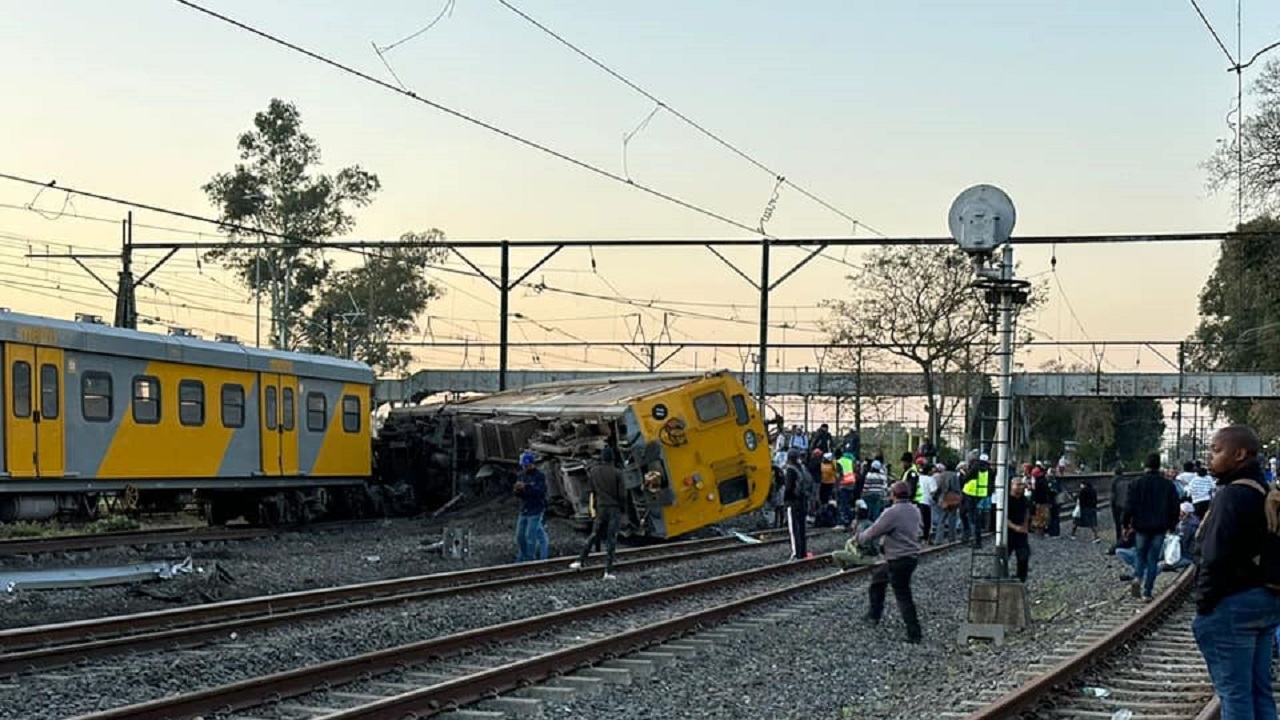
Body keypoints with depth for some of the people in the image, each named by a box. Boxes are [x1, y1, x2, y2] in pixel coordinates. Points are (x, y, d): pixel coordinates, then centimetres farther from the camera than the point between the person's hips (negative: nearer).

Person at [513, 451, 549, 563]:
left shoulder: (539, 476, -11)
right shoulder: (522, 475, 7)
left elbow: (541, 492, -23)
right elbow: (517, 494, 11)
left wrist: (526, 487, -28)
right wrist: (518, 490, -13)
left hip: (535, 511, -7)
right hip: (524, 510, 7)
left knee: (530, 536, -8)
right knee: (520, 536, 12)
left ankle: (530, 558, 3)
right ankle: (521, 558, 28)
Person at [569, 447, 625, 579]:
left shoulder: (594, 471, -2)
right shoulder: (616, 473, -12)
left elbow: (592, 489, 8)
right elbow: (622, 494, -9)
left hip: (600, 508, 3)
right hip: (615, 509, -3)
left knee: (594, 535, 17)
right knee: (611, 539, 0)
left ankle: (581, 561, 12)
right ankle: (608, 571, -2)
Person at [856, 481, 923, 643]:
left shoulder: (892, 513, -20)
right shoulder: (914, 510, 6)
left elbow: (874, 531, -15)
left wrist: (858, 537, 5)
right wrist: (883, 543, 23)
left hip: (899, 560, -9)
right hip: (912, 555, 9)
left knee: (903, 596, -1)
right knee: (878, 576, 26)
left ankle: (914, 633, 1)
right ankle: (874, 614, 35)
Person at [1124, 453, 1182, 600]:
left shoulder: (1137, 484, -6)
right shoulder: (1168, 485, 0)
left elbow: (1129, 506, -7)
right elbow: (1174, 507, 5)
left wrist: (1126, 524, 3)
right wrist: (1172, 526, 17)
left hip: (1141, 527, -1)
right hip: (1159, 528, 1)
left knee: (1141, 556, 15)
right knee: (1153, 559, 6)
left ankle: (1137, 578, -12)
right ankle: (1147, 592, 2)